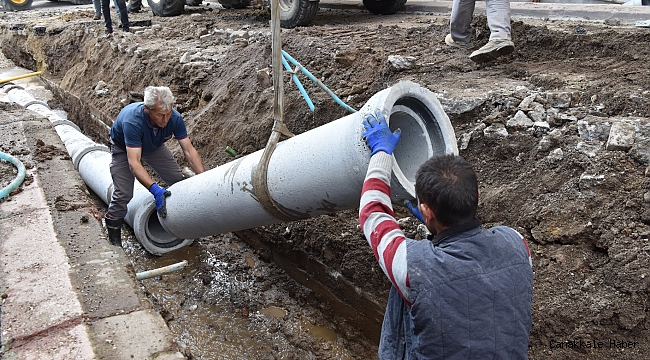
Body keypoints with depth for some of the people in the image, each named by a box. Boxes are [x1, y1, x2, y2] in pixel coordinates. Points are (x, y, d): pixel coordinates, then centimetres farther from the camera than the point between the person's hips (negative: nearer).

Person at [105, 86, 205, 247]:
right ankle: (113, 237, 5)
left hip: (154, 146, 4)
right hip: (124, 148, -4)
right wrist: (155, 190, -57)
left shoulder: (175, 119, -32)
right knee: (123, 193, -15)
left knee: (179, 181, -2)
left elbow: (189, 150, -25)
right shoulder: (132, 122, -45)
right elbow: (134, 162, -47)